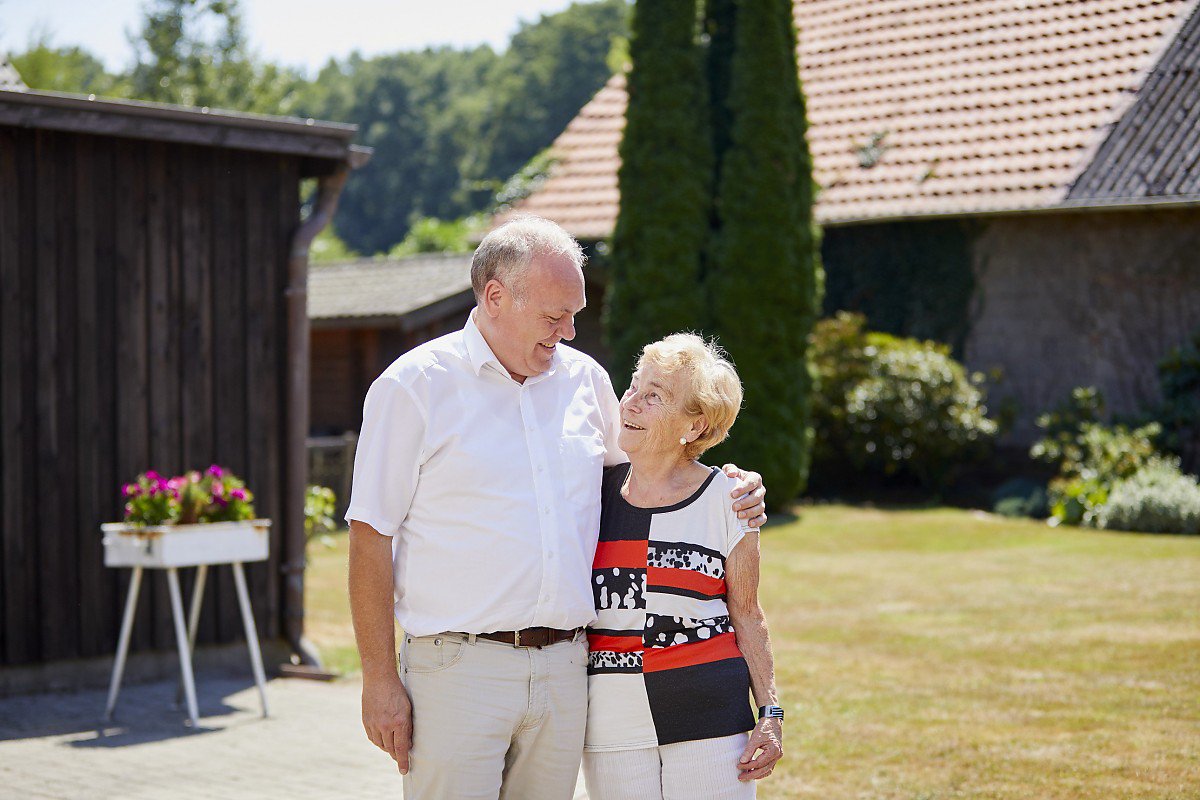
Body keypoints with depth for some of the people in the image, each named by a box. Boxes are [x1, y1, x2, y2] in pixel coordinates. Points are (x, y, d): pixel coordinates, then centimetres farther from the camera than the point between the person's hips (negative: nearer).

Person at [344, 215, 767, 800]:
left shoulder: (585, 379, 12)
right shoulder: (414, 385, -3)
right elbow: (371, 536, -4)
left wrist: (731, 489, 9)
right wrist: (380, 680, -8)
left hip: (565, 666, 5)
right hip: (459, 665, -4)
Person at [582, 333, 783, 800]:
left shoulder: (726, 501, -2)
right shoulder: (595, 493, 5)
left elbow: (746, 616, 4)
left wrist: (770, 713, -1)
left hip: (710, 715, -2)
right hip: (612, 723, 2)